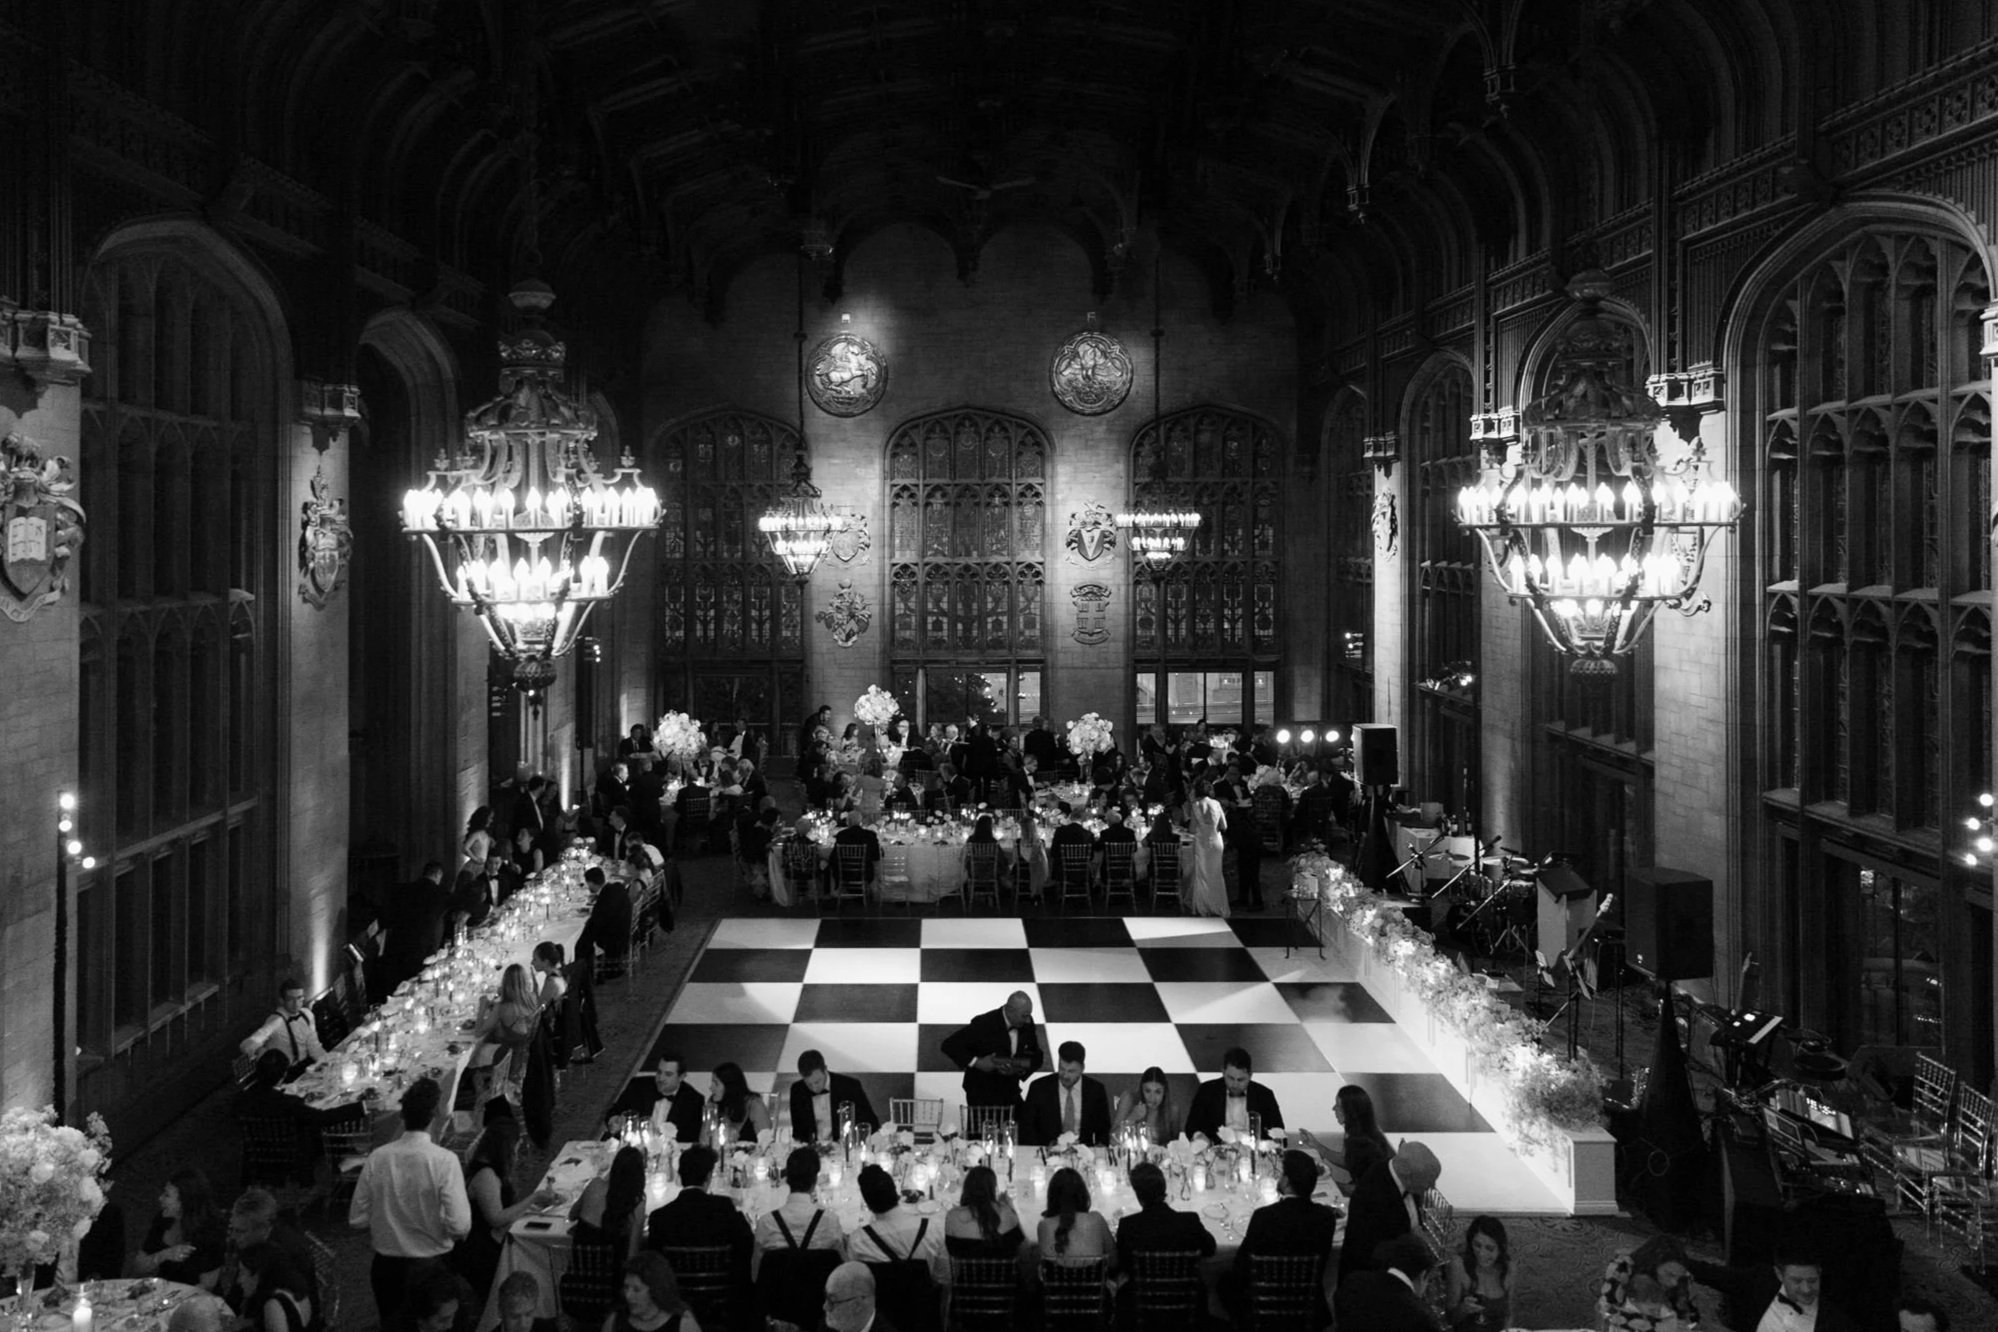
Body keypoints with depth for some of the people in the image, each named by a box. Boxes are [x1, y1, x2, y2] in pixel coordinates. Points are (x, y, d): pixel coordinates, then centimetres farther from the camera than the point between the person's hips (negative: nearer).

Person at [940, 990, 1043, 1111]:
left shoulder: (1027, 1023, -6)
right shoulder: (984, 1024, -20)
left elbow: (1037, 1057, 5)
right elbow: (949, 1045, -18)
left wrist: (1020, 1068, -16)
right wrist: (976, 1062, -26)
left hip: (1010, 1094, 5)